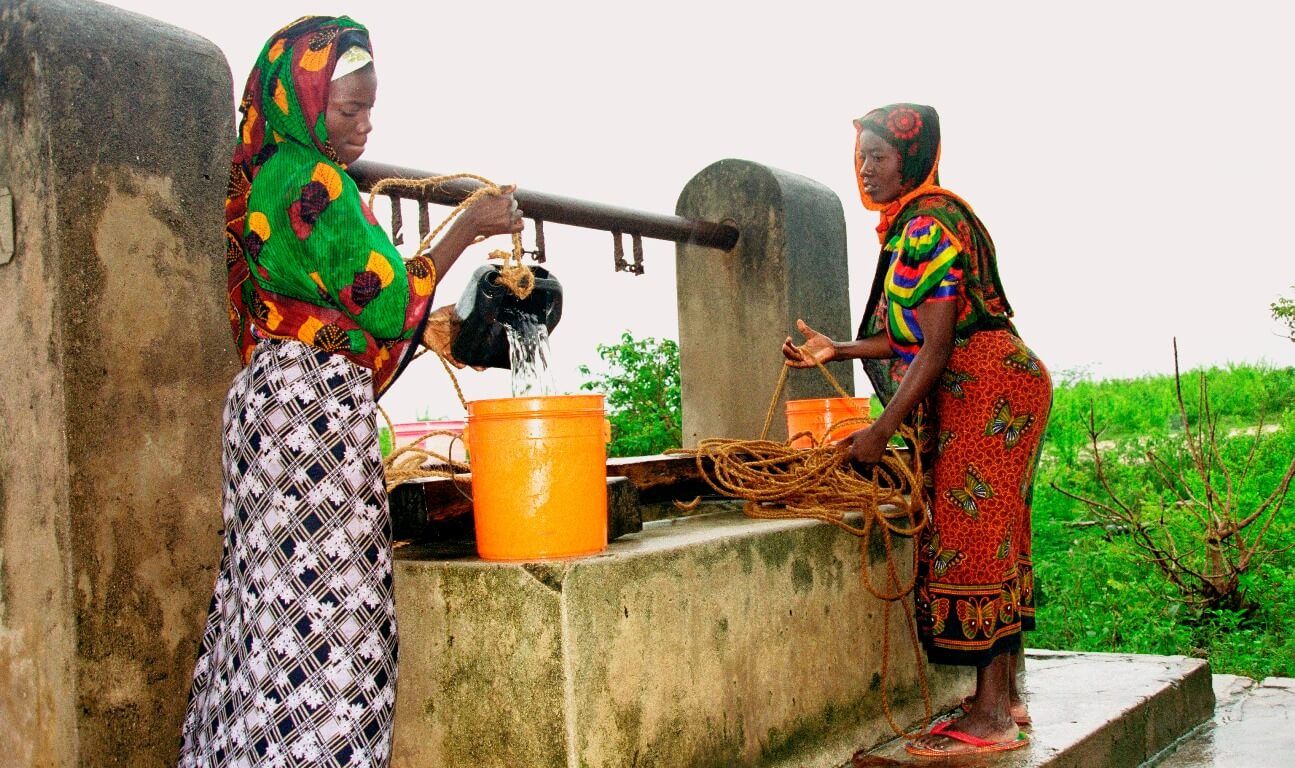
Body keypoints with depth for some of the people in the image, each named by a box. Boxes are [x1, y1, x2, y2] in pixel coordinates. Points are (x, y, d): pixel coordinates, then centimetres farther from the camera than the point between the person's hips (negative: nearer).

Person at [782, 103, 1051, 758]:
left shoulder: (928, 226, -16)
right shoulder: (915, 224, 16)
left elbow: (935, 347, -21)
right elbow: (913, 338, 15)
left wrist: (880, 431, -19)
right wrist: (836, 350, 14)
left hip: (988, 390, -10)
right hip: (975, 396, 10)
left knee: (975, 538, -9)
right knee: (993, 538, 11)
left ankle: (990, 717, -4)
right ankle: (1005, 697, 18)